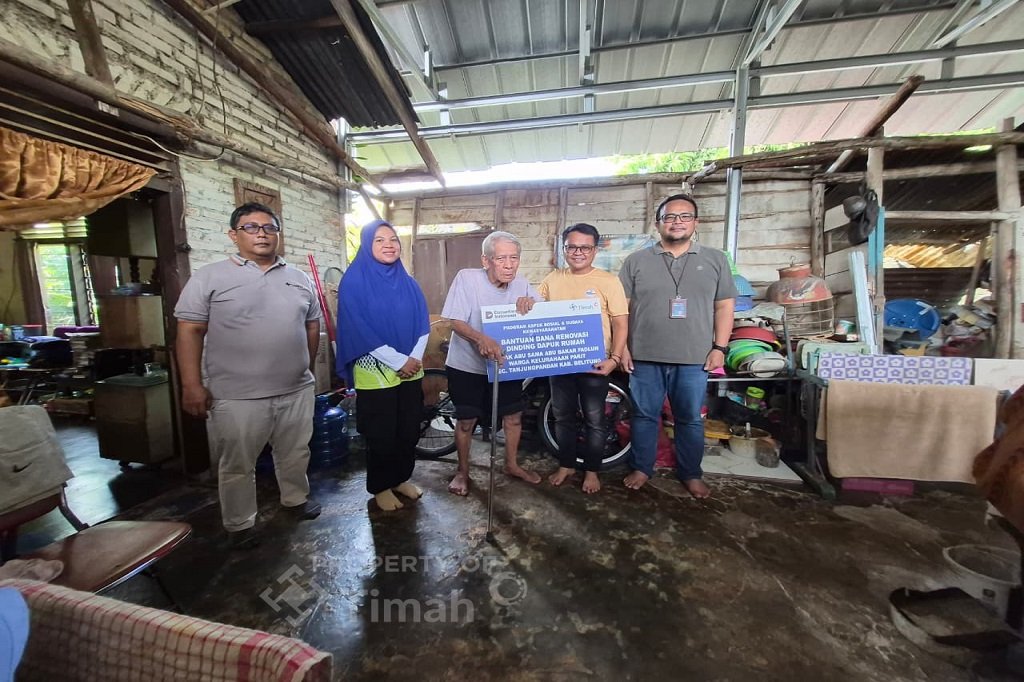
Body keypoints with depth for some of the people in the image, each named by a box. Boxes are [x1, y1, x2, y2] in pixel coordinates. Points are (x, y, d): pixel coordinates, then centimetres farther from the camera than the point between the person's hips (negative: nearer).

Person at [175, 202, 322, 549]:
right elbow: (189, 331, -6)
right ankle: (240, 525, 31)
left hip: (296, 391, 4)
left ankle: (296, 498, 42)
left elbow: (312, 326, 14)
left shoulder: (299, 279, 7)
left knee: (295, 454, 19)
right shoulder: (210, 277, -4)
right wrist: (192, 385, -11)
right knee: (237, 466, 12)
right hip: (236, 396, -3)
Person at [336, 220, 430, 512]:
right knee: (381, 434, 6)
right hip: (374, 373, -5)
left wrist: (415, 359, -9)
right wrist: (399, 361, -16)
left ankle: (402, 479, 33)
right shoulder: (354, 282, -8)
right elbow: (359, 330, -15)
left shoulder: (408, 282, 7)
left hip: (411, 371, 5)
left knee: (409, 430, 12)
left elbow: (422, 324, 6)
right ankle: (381, 487, 27)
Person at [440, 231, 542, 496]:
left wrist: (530, 301, -25)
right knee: (466, 420, 7)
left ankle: (511, 464, 36)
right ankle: (463, 471, 30)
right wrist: (481, 339, -42)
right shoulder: (467, 278, -19)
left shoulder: (520, 283, -5)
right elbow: (456, 322, -22)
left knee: (514, 415, 13)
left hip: (506, 363, 5)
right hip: (467, 365, -4)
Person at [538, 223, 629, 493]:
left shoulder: (608, 281, -5)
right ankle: (566, 465, 34)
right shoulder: (552, 280, 6)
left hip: (594, 364, -3)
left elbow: (620, 324, -7)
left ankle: (592, 470, 28)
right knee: (562, 417, 15)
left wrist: (615, 358, -18)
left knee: (594, 420, 9)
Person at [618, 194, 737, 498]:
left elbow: (724, 306, 7)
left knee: (690, 419, 13)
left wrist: (719, 348, -1)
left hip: (694, 359, 1)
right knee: (644, 416, 11)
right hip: (645, 357, 0)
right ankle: (641, 468, 28)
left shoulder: (715, 260, 7)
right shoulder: (636, 261, 3)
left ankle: (691, 473, 31)